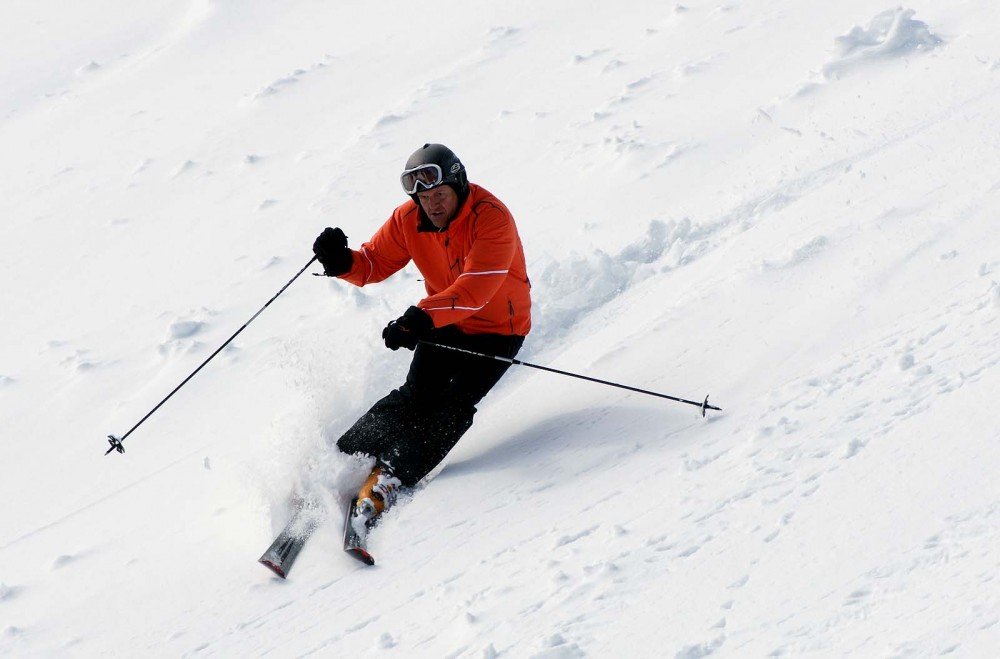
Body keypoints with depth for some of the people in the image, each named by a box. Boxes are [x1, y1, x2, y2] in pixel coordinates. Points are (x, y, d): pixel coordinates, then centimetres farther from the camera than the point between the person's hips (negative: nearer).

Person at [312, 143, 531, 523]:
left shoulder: (493, 219, -29)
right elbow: (375, 263, -1)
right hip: (444, 322, 4)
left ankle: (392, 477, -20)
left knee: (454, 404, -19)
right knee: (418, 395, -13)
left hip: (498, 328, -4)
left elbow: (474, 290, -39)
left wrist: (421, 318, -51)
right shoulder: (409, 220, -12)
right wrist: (343, 263, -24)